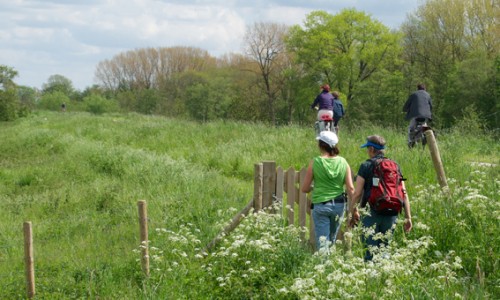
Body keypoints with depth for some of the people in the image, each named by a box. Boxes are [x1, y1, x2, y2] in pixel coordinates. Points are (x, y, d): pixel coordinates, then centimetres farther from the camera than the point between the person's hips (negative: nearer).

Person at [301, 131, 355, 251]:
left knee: (322, 242, -2)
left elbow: (304, 189, -3)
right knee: (332, 240, 20)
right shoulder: (343, 162, -1)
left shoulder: (315, 162, -8)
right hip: (339, 204, 4)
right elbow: (350, 188, -3)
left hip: (321, 205, -4)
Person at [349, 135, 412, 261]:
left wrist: (353, 213, 4)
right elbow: (404, 193, 6)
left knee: (370, 251, -1)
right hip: (391, 214, 4)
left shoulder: (366, 166, -3)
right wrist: (408, 217, 9)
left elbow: (357, 193, -7)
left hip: (371, 213, -4)